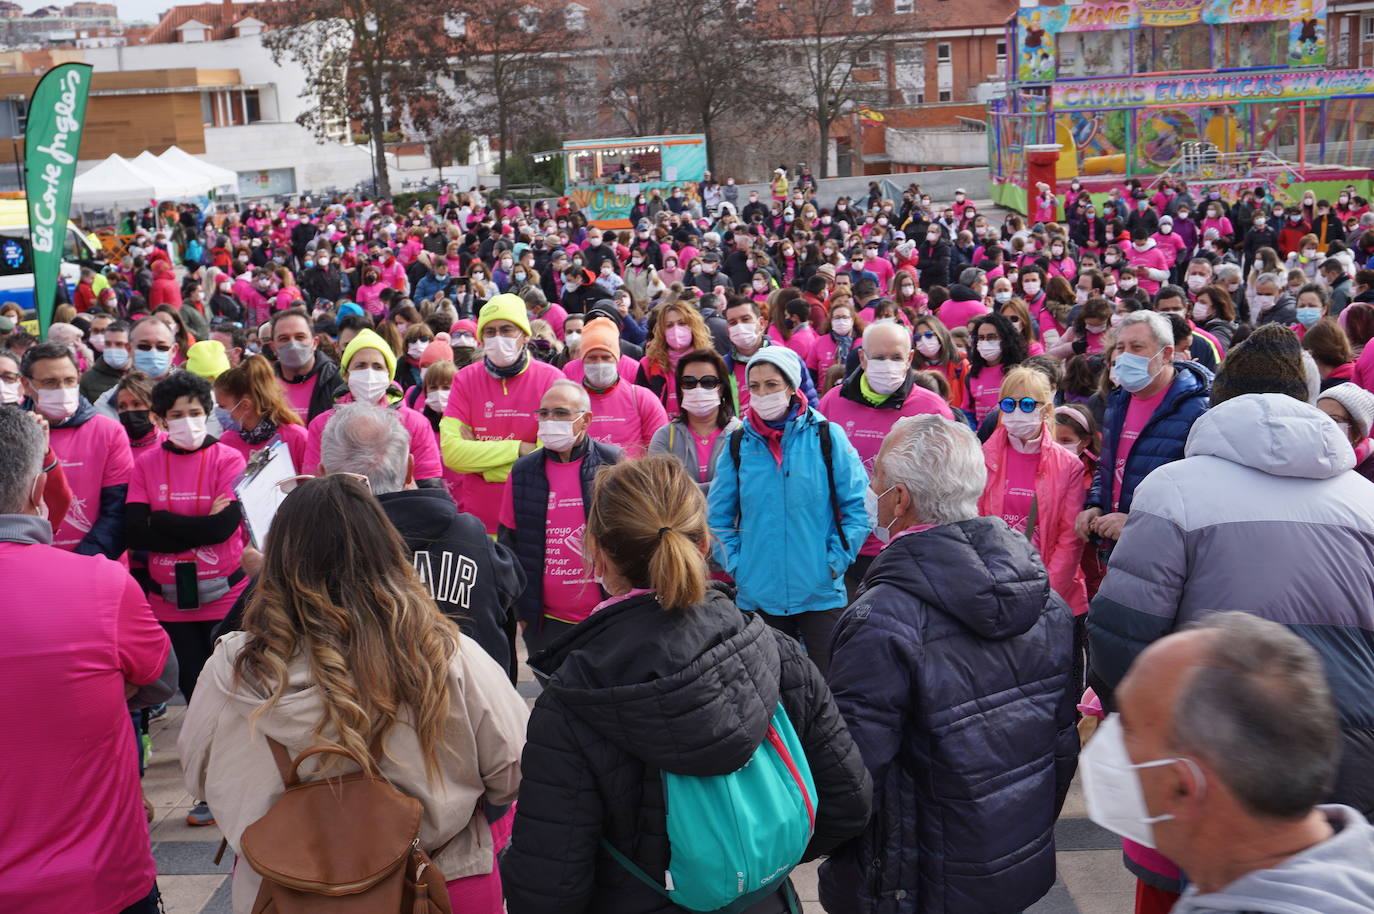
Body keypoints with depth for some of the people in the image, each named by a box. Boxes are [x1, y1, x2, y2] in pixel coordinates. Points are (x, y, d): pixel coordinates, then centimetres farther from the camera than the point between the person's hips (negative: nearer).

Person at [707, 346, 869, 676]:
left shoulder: (827, 436, -3)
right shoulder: (738, 444, 3)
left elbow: (859, 505, -1)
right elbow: (718, 517, 11)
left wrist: (836, 561, -7)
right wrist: (736, 565, 2)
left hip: (821, 594, -2)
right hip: (758, 596, 2)